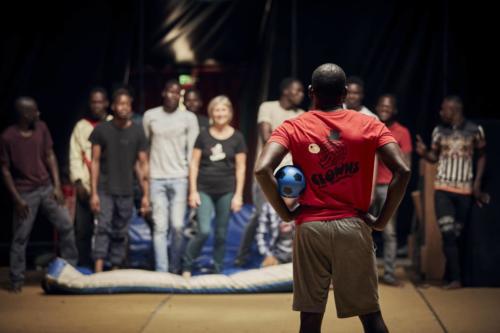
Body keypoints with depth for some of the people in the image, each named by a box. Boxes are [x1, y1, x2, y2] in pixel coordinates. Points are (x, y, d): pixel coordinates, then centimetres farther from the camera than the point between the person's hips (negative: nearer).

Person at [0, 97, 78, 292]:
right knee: (20, 237, 3)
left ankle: (70, 268, 17)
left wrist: (57, 186, 0)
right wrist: (17, 199, -12)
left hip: (46, 188, 4)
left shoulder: (41, 128, -1)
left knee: (66, 225, 3)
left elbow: (50, 156, 6)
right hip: (25, 193, -4)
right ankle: (16, 280, 14)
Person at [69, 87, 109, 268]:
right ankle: (83, 267, 8)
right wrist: (78, 182, -5)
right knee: (82, 230, 0)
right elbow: (75, 156, 6)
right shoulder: (81, 126, 10)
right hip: (86, 187, 1)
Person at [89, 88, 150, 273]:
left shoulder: (137, 132, 3)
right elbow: (95, 162, 1)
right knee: (103, 228, -11)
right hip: (104, 190, -1)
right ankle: (98, 271, -16)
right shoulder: (101, 130, 0)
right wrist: (93, 193, -5)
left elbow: (143, 165, 4)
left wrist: (146, 195, 0)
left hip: (126, 192, 2)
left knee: (120, 233, 6)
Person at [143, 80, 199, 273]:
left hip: (179, 178, 0)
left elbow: (192, 151, 3)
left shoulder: (189, 118, 3)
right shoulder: (150, 116, 6)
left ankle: (175, 268, 9)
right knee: (160, 227, -3)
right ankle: (161, 270, -2)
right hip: (156, 178, 0)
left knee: (177, 226, -3)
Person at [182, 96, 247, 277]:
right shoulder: (203, 136, 2)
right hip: (204, 190, -1)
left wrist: (238, 194, -2)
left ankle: (217, 270, 18)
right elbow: (194, 164, 3)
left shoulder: (237, 138, 1)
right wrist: (193, 191, -2)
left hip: (226, 191, 1)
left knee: (221, 234, 6)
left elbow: (240, 168, 3)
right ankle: (186, 265, 6)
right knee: (204, 231, -12)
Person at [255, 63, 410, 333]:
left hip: (310, 228, 0)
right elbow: (402, 171, -9)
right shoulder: (370, 125, 3)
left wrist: (285, 213, -3)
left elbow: (262, 170, -14)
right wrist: (382, 220, -2)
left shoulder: (293, 128, 2)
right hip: (354, 227, 0)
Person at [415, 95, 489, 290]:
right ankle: (455, 279, -8)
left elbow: (481, 157, 8)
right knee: (448, 234, -10)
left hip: (465, 191, -1)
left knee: (457, 235, 5)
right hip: (442, 189, 1)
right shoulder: (439, 131, 3)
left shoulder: (475, 131, -2)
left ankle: (449, 276, 15)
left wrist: (477, 184, 4)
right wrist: (423, 153, -10)